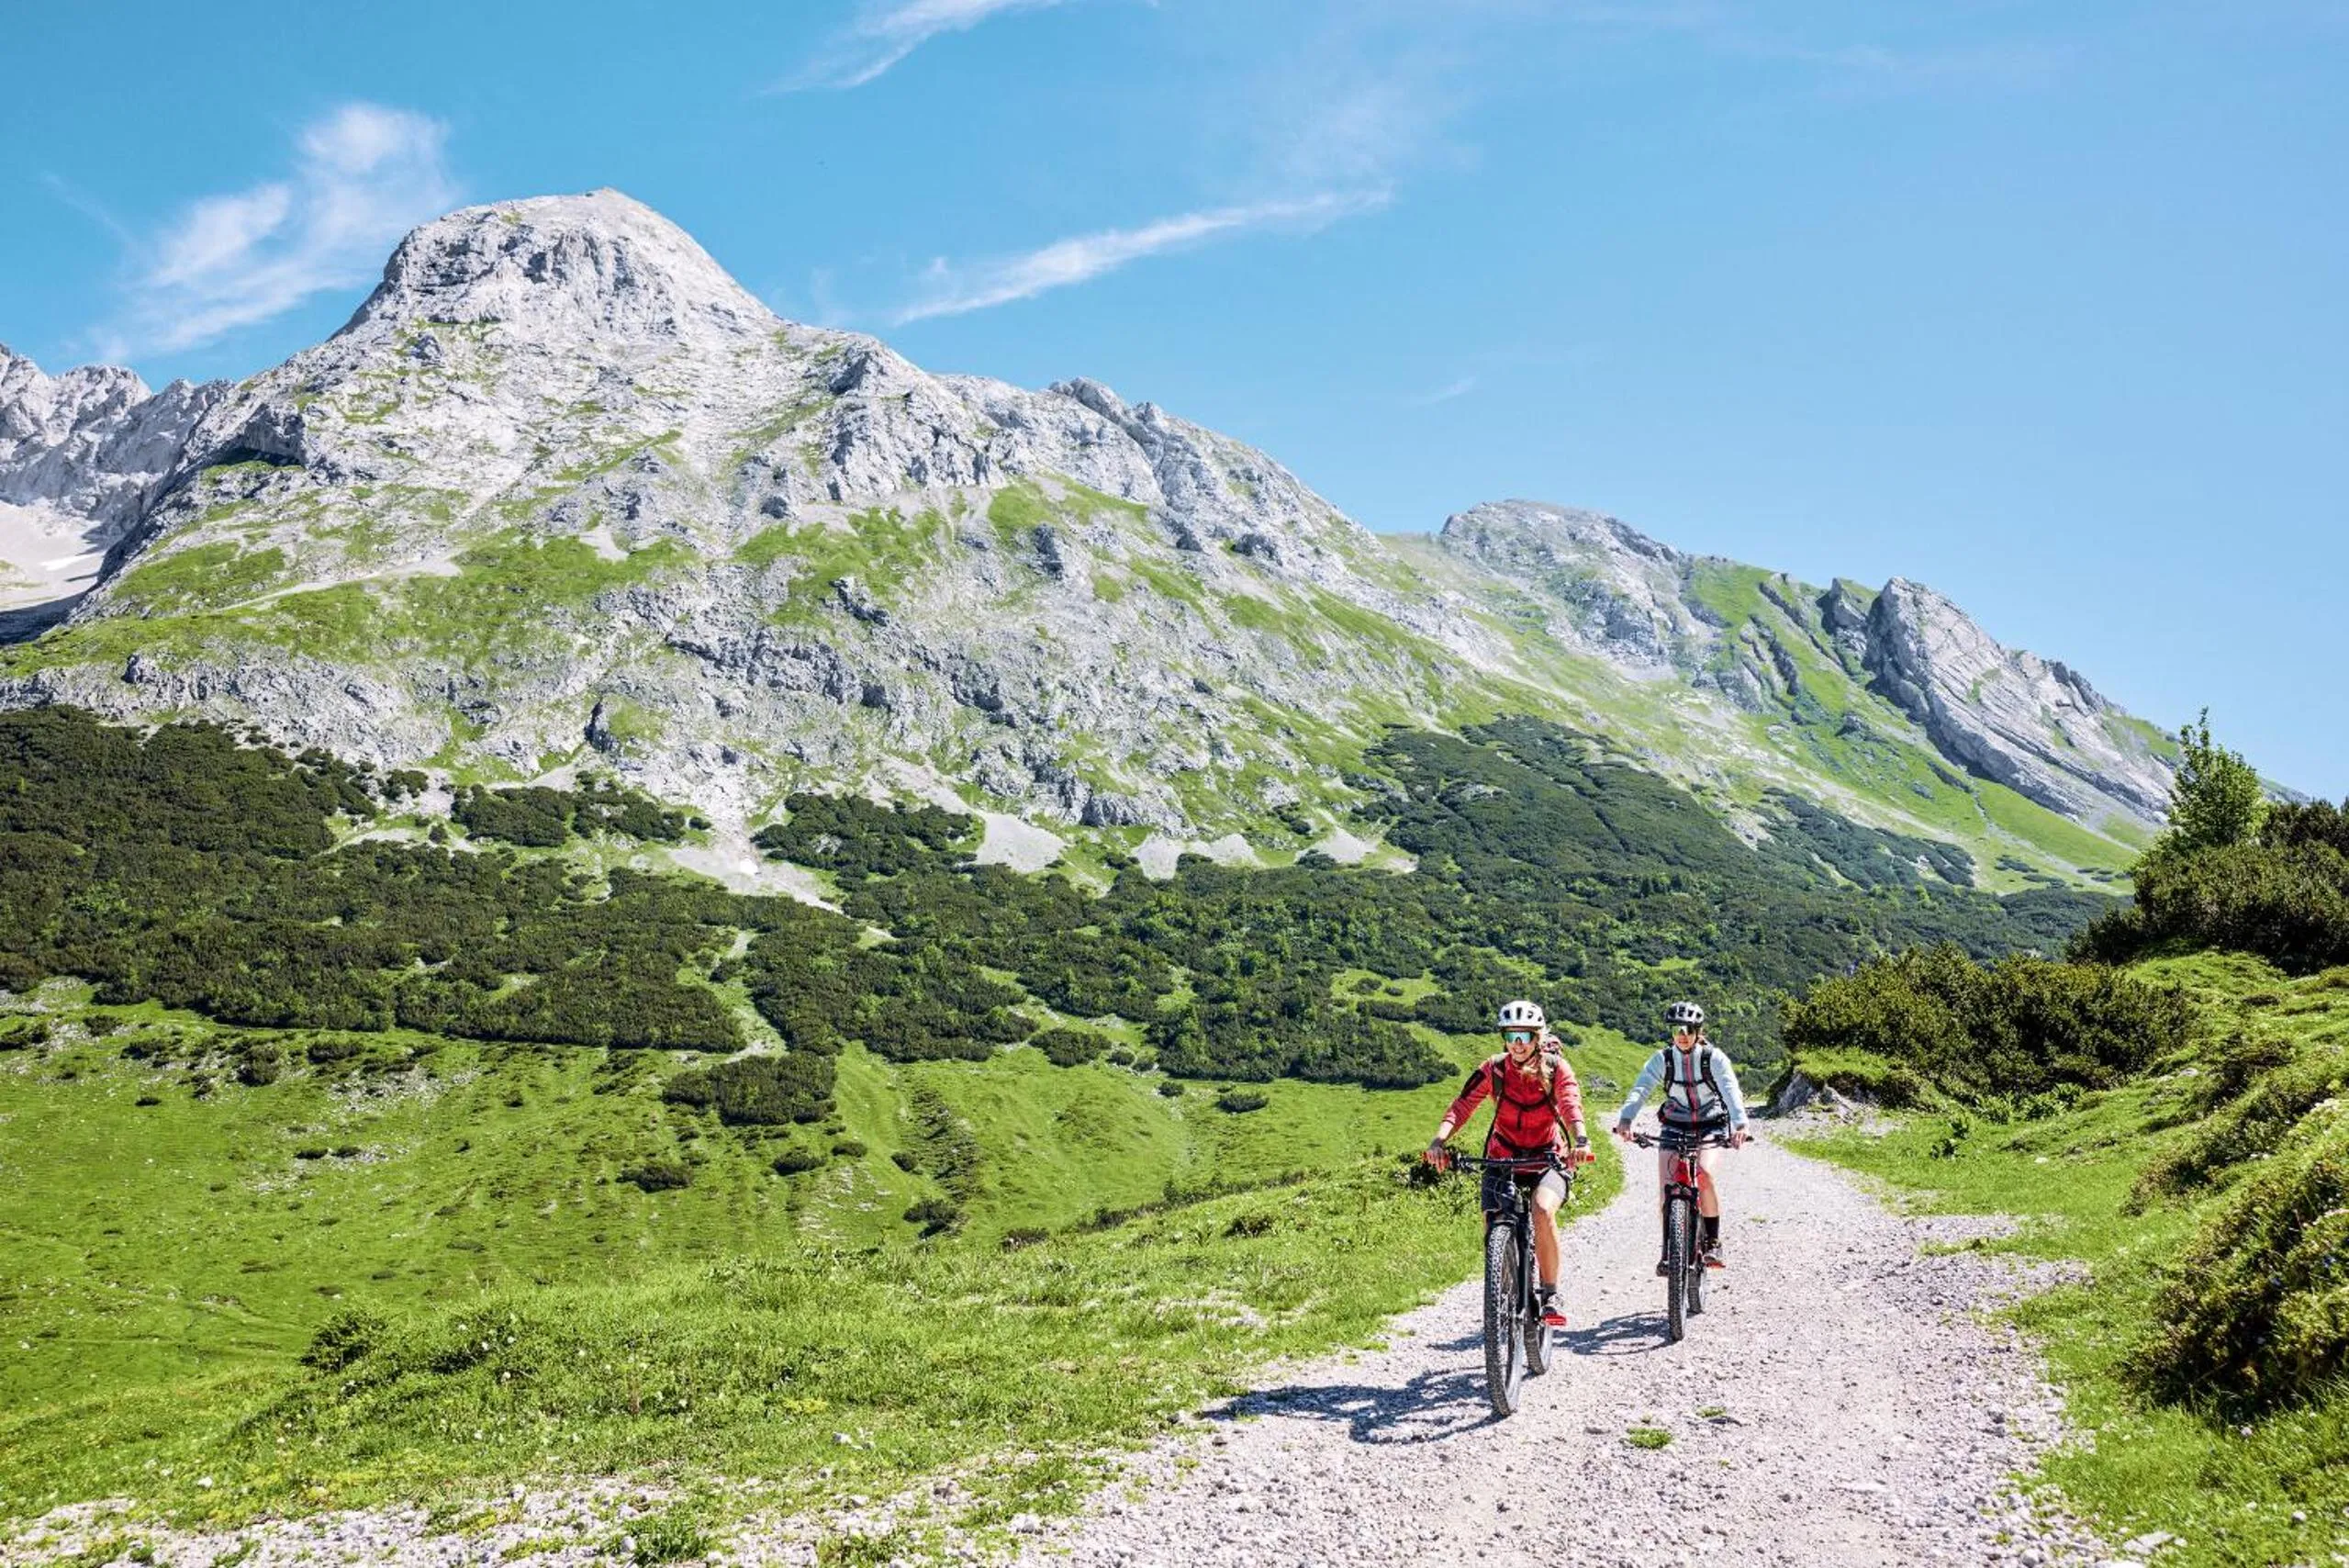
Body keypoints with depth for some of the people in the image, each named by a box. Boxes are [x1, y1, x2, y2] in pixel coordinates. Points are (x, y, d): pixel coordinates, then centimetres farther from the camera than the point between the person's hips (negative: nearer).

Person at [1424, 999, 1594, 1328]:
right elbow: (1461, 1106, -19)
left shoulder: (1556, 1067, -12)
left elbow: (1571, 1104, -28)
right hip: (1502, 1158, 2)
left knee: (1543, 1210, -30)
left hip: (1547, 1159, -2)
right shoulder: (1492, 1069, -9)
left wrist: (1581, 1140, -49)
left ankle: (1550, 1295, -15)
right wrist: (1439, 1141, -37)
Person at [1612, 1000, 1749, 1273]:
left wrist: (1739, 1124, -44)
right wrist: (1625, 1119, -40)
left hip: (1711, 1126, -2)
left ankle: (1713, 1243, -11)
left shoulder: (1714, 1058, -13)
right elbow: (1640, 1089, -22)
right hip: (1675, 1125, 2)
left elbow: (1731, 1091, -26)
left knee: (1705, 1173, -28)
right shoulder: (1663, 1059, -9)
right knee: (1666, 1187, -15)